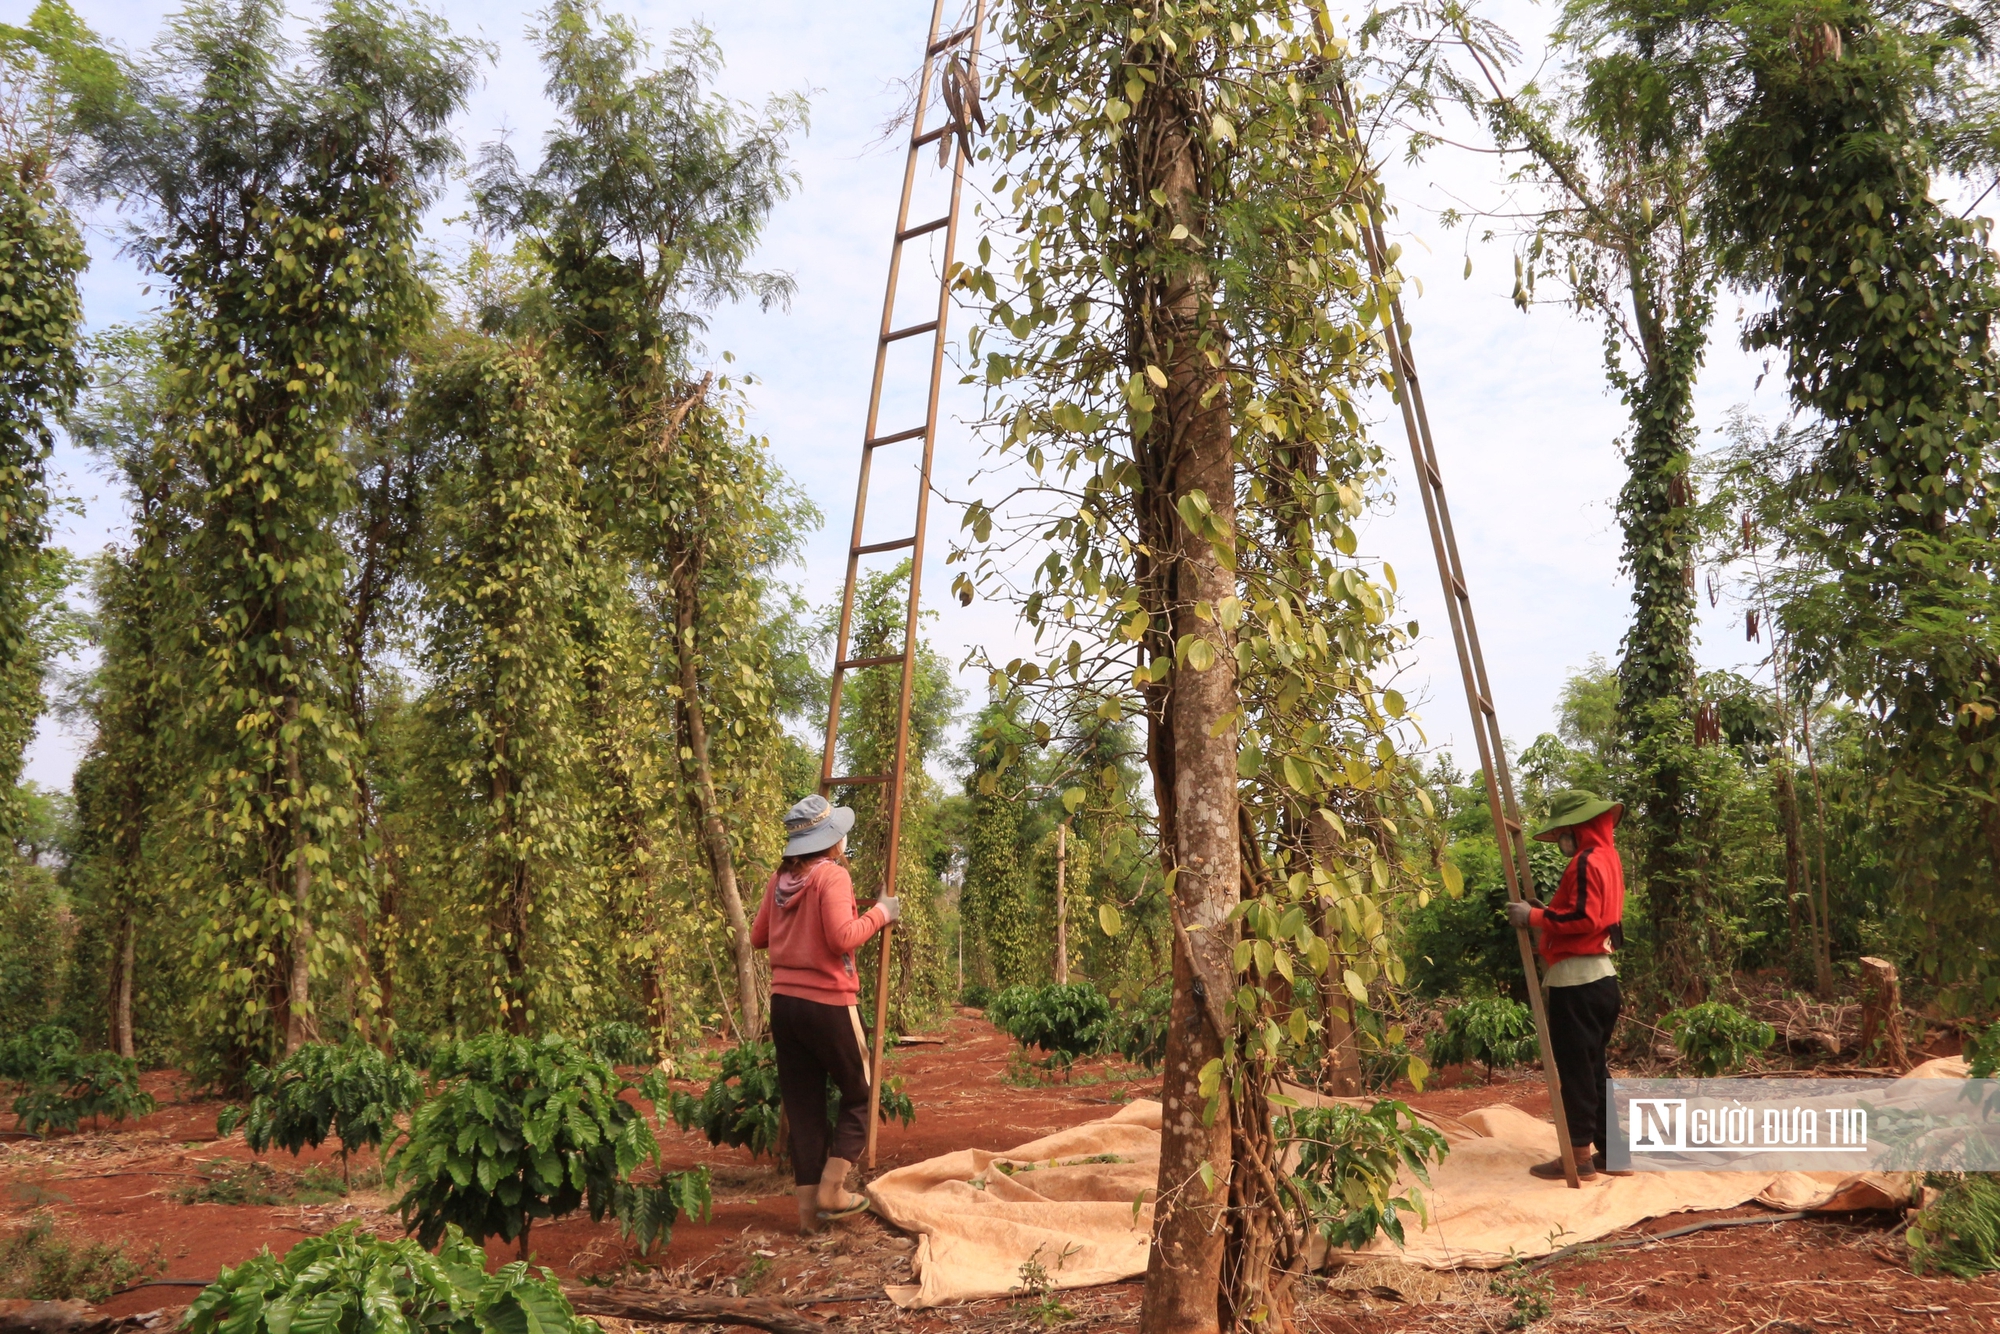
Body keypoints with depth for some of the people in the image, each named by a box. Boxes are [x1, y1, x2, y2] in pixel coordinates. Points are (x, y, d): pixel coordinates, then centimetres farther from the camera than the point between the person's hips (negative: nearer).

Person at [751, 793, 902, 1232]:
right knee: (858, 1095, 12)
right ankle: (831, 1191, 7)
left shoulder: (780, 878, 8)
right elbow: (842, 938, -21)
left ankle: (809, 1207, 15)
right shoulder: (832, 875, -12)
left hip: (784, 1002, 6)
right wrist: (879, 914, -7)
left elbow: (758, 937, 16)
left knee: (802, 1106, 12)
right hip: (827, 1003, -6)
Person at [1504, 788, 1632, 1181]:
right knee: (1593, 1066, 15)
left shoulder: (1586, 861, -14)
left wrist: (1533, 916, -15)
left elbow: (1581, 917, -24)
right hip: (1599, 975, 10)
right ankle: (1612, 1150, 19)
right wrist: (1543, 916, 9)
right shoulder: (1607, 856, 16)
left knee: (1574, 1067, -2)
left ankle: (1580, 1154, 4)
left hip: (1577, 979, -10)